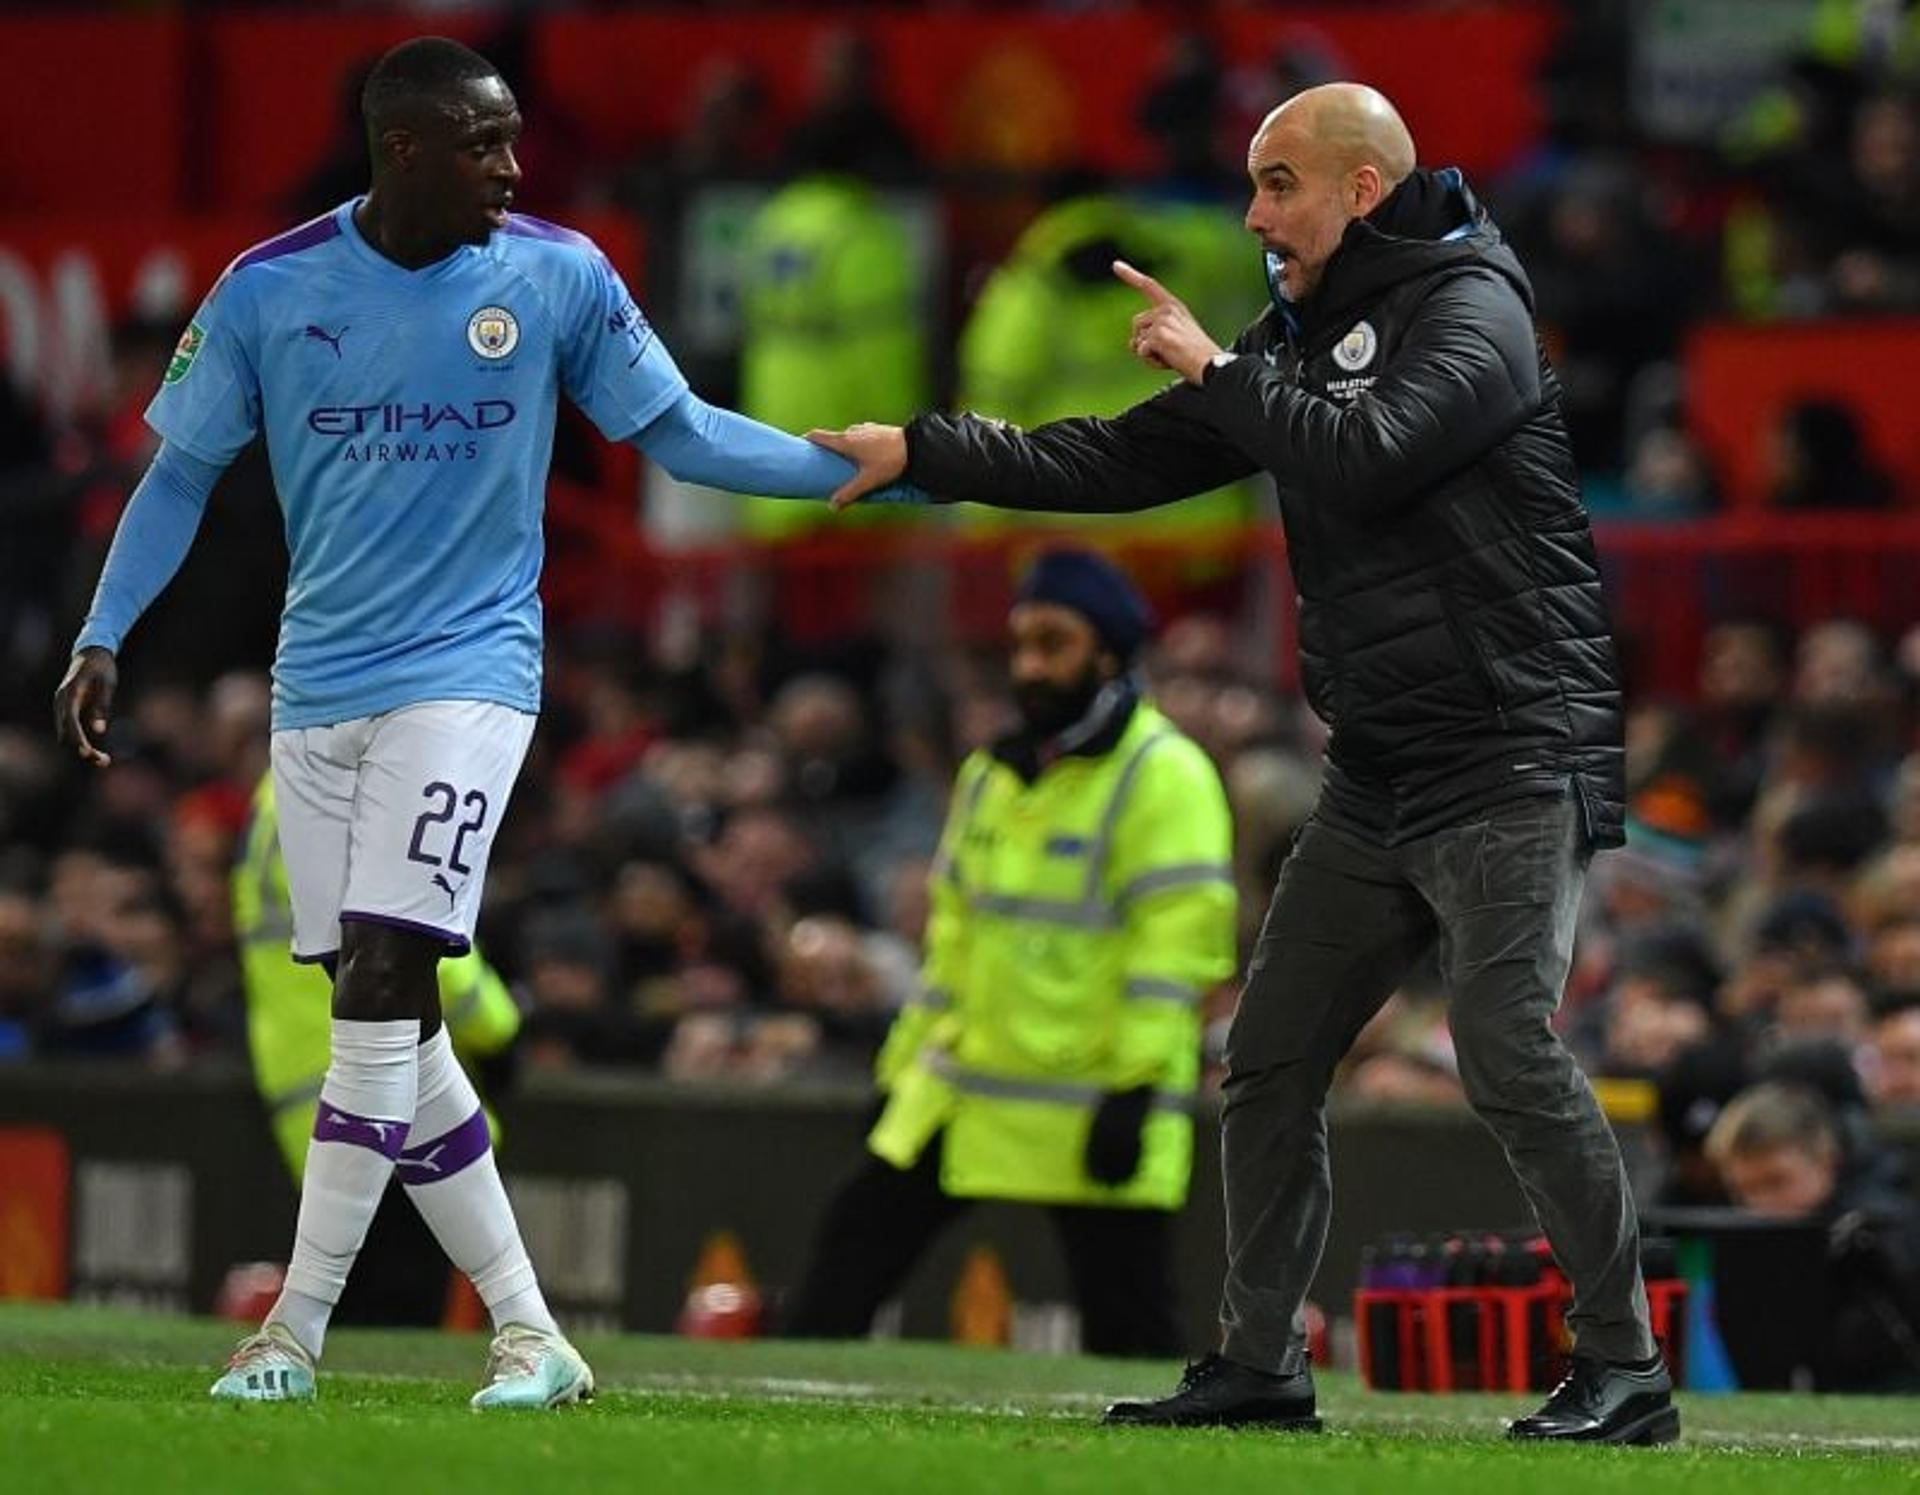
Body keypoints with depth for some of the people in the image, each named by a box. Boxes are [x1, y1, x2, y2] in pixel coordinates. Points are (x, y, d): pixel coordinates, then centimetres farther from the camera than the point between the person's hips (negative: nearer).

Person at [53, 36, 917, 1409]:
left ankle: (297, 1333, -10)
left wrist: (856, 464, -6)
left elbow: (681, 432, 4)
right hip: (318, 687, 3)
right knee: (387, 1023, 2)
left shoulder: (557, 276, -3)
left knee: (382, 981, -15)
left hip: (467, 671, -3)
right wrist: (103, 638, -2)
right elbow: (183, 473, 7)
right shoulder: (270, 292, -2)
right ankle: (530, 1334, 9)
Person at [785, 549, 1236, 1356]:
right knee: (855, 1247, 6)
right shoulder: (993, 773, 15)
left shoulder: (1163, 774, -9)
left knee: (1127, 1321, -6)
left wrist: (1134, 1090, -22)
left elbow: (1180, 940, -16)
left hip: (1093, 1102, -8)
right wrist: (907, 1064, 18)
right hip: (961, 1093, 8)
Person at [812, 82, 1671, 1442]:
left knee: (1510, 1056, -16)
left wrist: (1217, 369, -12)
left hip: (1511, 759, -9)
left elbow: (1363, 458, -26)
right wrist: (921, 452, 8)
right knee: (1271, 1060, 7)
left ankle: (1624, 1370, -9)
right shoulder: (1302, 334, 15)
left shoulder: (1474, 310, -10)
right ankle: (1261, 1365, 15)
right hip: (1378, 783, 9)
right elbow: (1122, 462, 15)